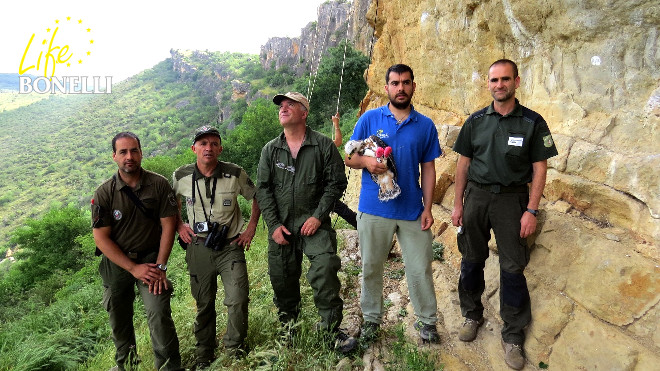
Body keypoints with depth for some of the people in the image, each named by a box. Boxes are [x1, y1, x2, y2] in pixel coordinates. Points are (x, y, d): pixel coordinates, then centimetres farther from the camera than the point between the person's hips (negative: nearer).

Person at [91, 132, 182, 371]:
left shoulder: (159, 184, -9)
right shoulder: (104, 193, -8)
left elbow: (168, 226, -7)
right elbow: (101, 238, -8)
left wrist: (160, 266, -13)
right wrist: (133, 268, -13)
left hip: (151, 258, -1)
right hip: (116, 262, 2)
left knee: (159, 314, -14)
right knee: (119, 319, 15)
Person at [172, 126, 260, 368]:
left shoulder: (235, 174, -9)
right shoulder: (181, 177, -4)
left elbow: (257, 197, 7)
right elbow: (171, 201, 18)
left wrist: (252, 227, 1)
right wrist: (179, 226, 5)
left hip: (231, 247, -1)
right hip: (199, 249, 1)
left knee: (238, 301, -10)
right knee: (204, 305, 12)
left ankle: (235, 351, 14)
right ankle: (204, 357, 30)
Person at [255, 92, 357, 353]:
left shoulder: (323, 145, -1)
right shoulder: (270, 150, 8)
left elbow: (336, 182, -2)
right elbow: (263, 189, 6)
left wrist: (318, 216, -10)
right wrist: (274, 224, -2)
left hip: (314, 223, -3)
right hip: (281, 226, 3)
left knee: (325, 271, -17)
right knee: (282, 278, 9)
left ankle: (331, 327, 3)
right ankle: (287, 327, 33)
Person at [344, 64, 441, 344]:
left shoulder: (425, 126, 5)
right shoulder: (370, 119, 1)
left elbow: (428, 169, 7)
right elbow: (349, 158, 3)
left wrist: (428, 209, 1)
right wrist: (366, 161, -19)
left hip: (412, 210, 1)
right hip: (374, 208, 0)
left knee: (420, 269, 7)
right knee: (371, 267, 12)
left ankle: (427, 321, 28)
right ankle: (371, 318, 31)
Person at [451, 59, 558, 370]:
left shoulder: (532, 122, -2)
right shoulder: (476, 121, 5)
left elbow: (539, 168, -2)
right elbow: (463, 163, 7)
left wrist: (531, 211, -9)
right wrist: (458, 203, 4)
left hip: (511, 199, -2)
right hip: (476, 195, 3)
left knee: (512, 267, 1)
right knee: (472, 260, 10)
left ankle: (513, 335, 16)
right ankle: (472, 315, 31)